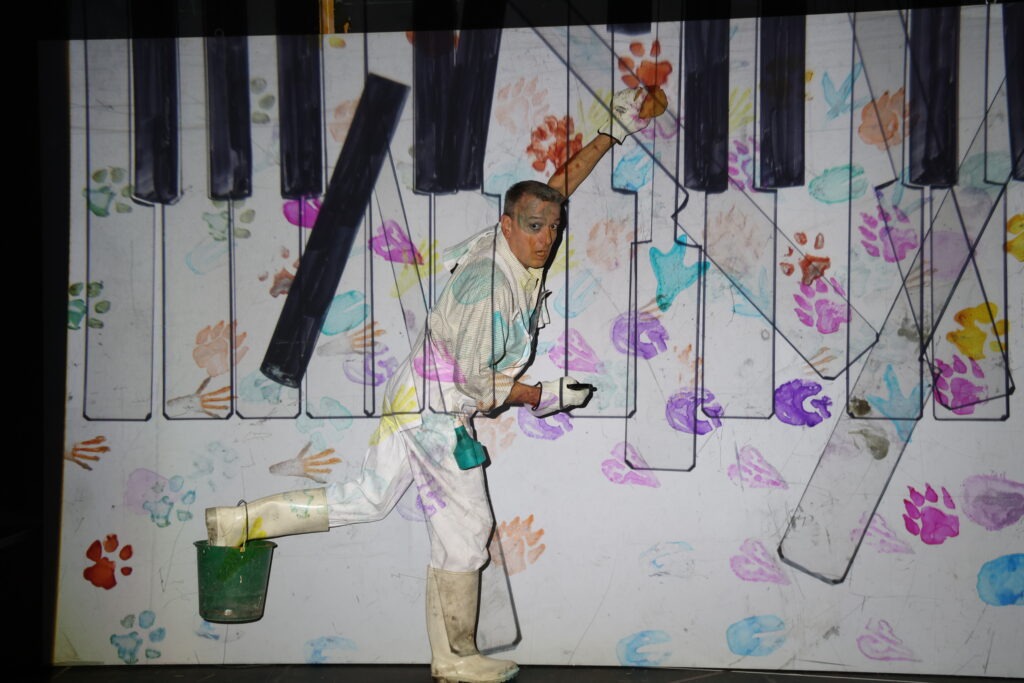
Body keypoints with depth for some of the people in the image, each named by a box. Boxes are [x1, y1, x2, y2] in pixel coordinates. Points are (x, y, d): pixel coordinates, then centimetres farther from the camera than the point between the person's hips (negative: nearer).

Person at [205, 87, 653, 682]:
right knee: (464, 528, 2)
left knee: (369, 499, 15)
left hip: (413, 398, 9)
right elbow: (477, 383, -23)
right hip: (437, 409, -9)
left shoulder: (503, 244, -1)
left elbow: (557, 188, 16)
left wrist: (613, 134, 16)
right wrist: (546, 396, -12)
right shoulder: (492, 288, -26)